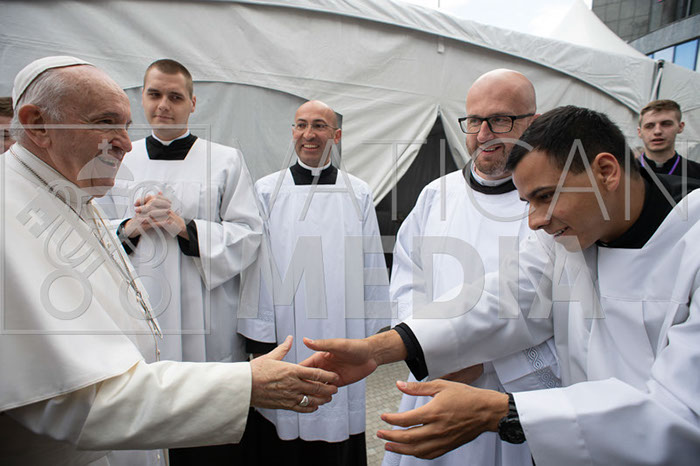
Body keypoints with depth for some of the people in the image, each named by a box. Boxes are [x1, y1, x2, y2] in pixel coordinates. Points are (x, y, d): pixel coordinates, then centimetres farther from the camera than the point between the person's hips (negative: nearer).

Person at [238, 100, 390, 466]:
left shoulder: (358, 194, 5)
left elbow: (372, 265, 6)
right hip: (283, 341, 0)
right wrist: (258, 334, -2)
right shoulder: (267, 191, 2)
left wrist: (375, 333, 5)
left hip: (341, 338, 1)